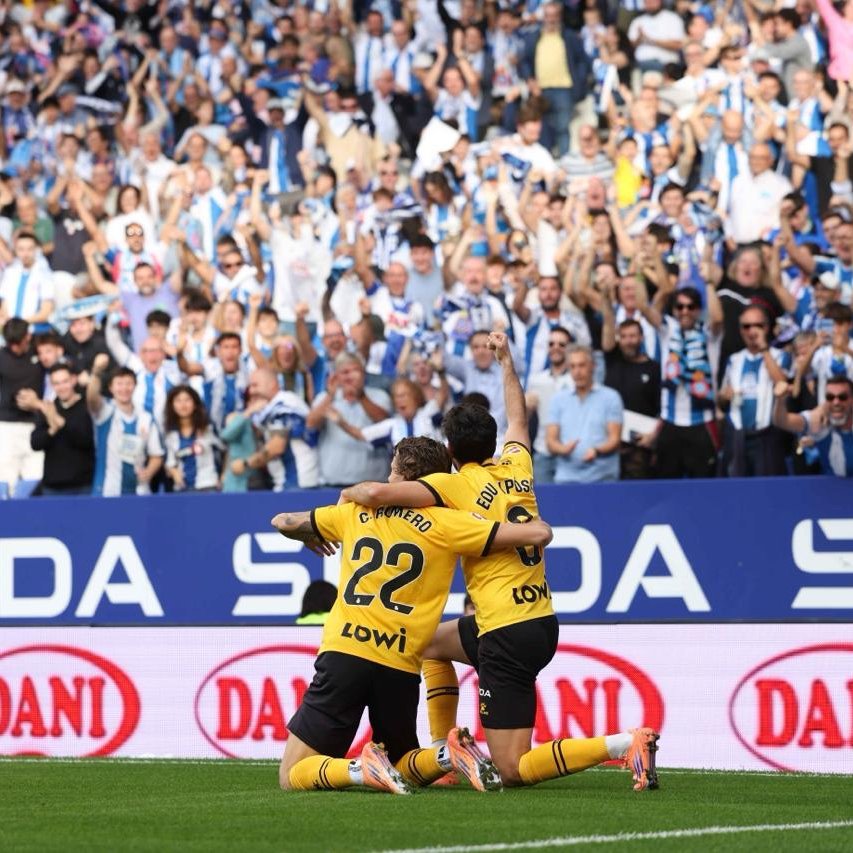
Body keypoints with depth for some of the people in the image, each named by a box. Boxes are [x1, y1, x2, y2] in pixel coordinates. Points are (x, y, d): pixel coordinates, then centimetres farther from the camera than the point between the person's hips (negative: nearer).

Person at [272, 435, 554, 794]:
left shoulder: (356, 512, 11)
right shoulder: (445, 523, 4)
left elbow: (283, 522, 25)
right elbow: (539, 534, -1)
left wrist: (309, 537, 47)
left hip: (343, 654, -1)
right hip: (401, 668, 1)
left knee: (292, 777, 5)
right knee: (406, 768, 24)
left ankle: (363, 770, -23)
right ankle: (450, 754, -8)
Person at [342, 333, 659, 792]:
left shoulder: (456, 486, -10)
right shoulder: (516, 468, 9)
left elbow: (376, 493, -22)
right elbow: (518, 418, 31)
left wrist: (351, 492, 1)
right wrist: (506, 359, 45)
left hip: (507, 634, -8)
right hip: (543, 621, 8)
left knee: (513, 769, -7)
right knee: (433, 642, 34)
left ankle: (623, 744, -22)